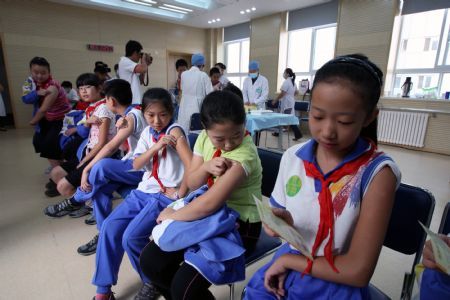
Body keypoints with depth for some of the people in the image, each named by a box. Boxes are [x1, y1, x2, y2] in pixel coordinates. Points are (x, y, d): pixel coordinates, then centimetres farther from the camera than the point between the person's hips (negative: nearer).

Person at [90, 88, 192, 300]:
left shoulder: (174, 132, -11)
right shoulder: (147, 133, 9)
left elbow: (192, 166, -20)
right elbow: (136, 165, 0)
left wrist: (179, 195, -15)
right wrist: (156, 147, -15)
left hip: (166, 196, -7)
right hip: (144, 191, 7)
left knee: (131, 237, -16)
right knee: (109, 227, -4)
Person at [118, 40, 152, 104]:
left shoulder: (129, 63, 20)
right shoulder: (124, 61, -8)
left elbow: (140, 81, 22)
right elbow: (143, 69, -23)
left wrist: (146, 65, 17)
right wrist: (143, 58, -1)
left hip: (136, 100, 10)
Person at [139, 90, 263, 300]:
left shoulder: (244, 154, -27)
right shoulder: (204, 138, -4)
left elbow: (210, 203, -31)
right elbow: (192, 185, 2)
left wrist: (171, 215, -16)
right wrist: (206, 167, -20)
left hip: (239, 224, -6)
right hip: (209, 216, 7)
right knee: (150, 261, -1)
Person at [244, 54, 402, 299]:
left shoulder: (377, 173, -17)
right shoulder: (292, 157, -6)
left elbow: (358, 271, -17)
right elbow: (279, 220, 5)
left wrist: (288, 259, -11)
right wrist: (280, 223, -16)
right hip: (285, 271, 3)